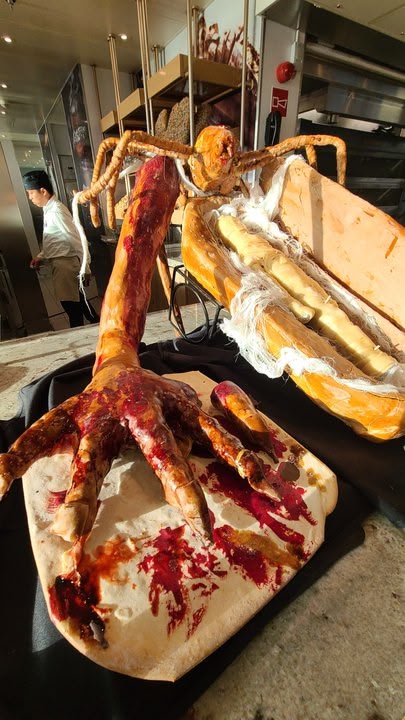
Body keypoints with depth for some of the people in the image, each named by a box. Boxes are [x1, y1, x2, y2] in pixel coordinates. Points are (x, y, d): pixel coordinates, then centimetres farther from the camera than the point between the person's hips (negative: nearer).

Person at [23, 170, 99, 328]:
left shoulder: (56, 211, -17)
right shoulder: (49, 209, 12)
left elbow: (76, 240, -20)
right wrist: (40, 256, 11)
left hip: (65, 264, -10)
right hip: (60, 262, 10)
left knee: (70, 305, -1)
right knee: (76, 299, 19)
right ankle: (97, 324, 32)